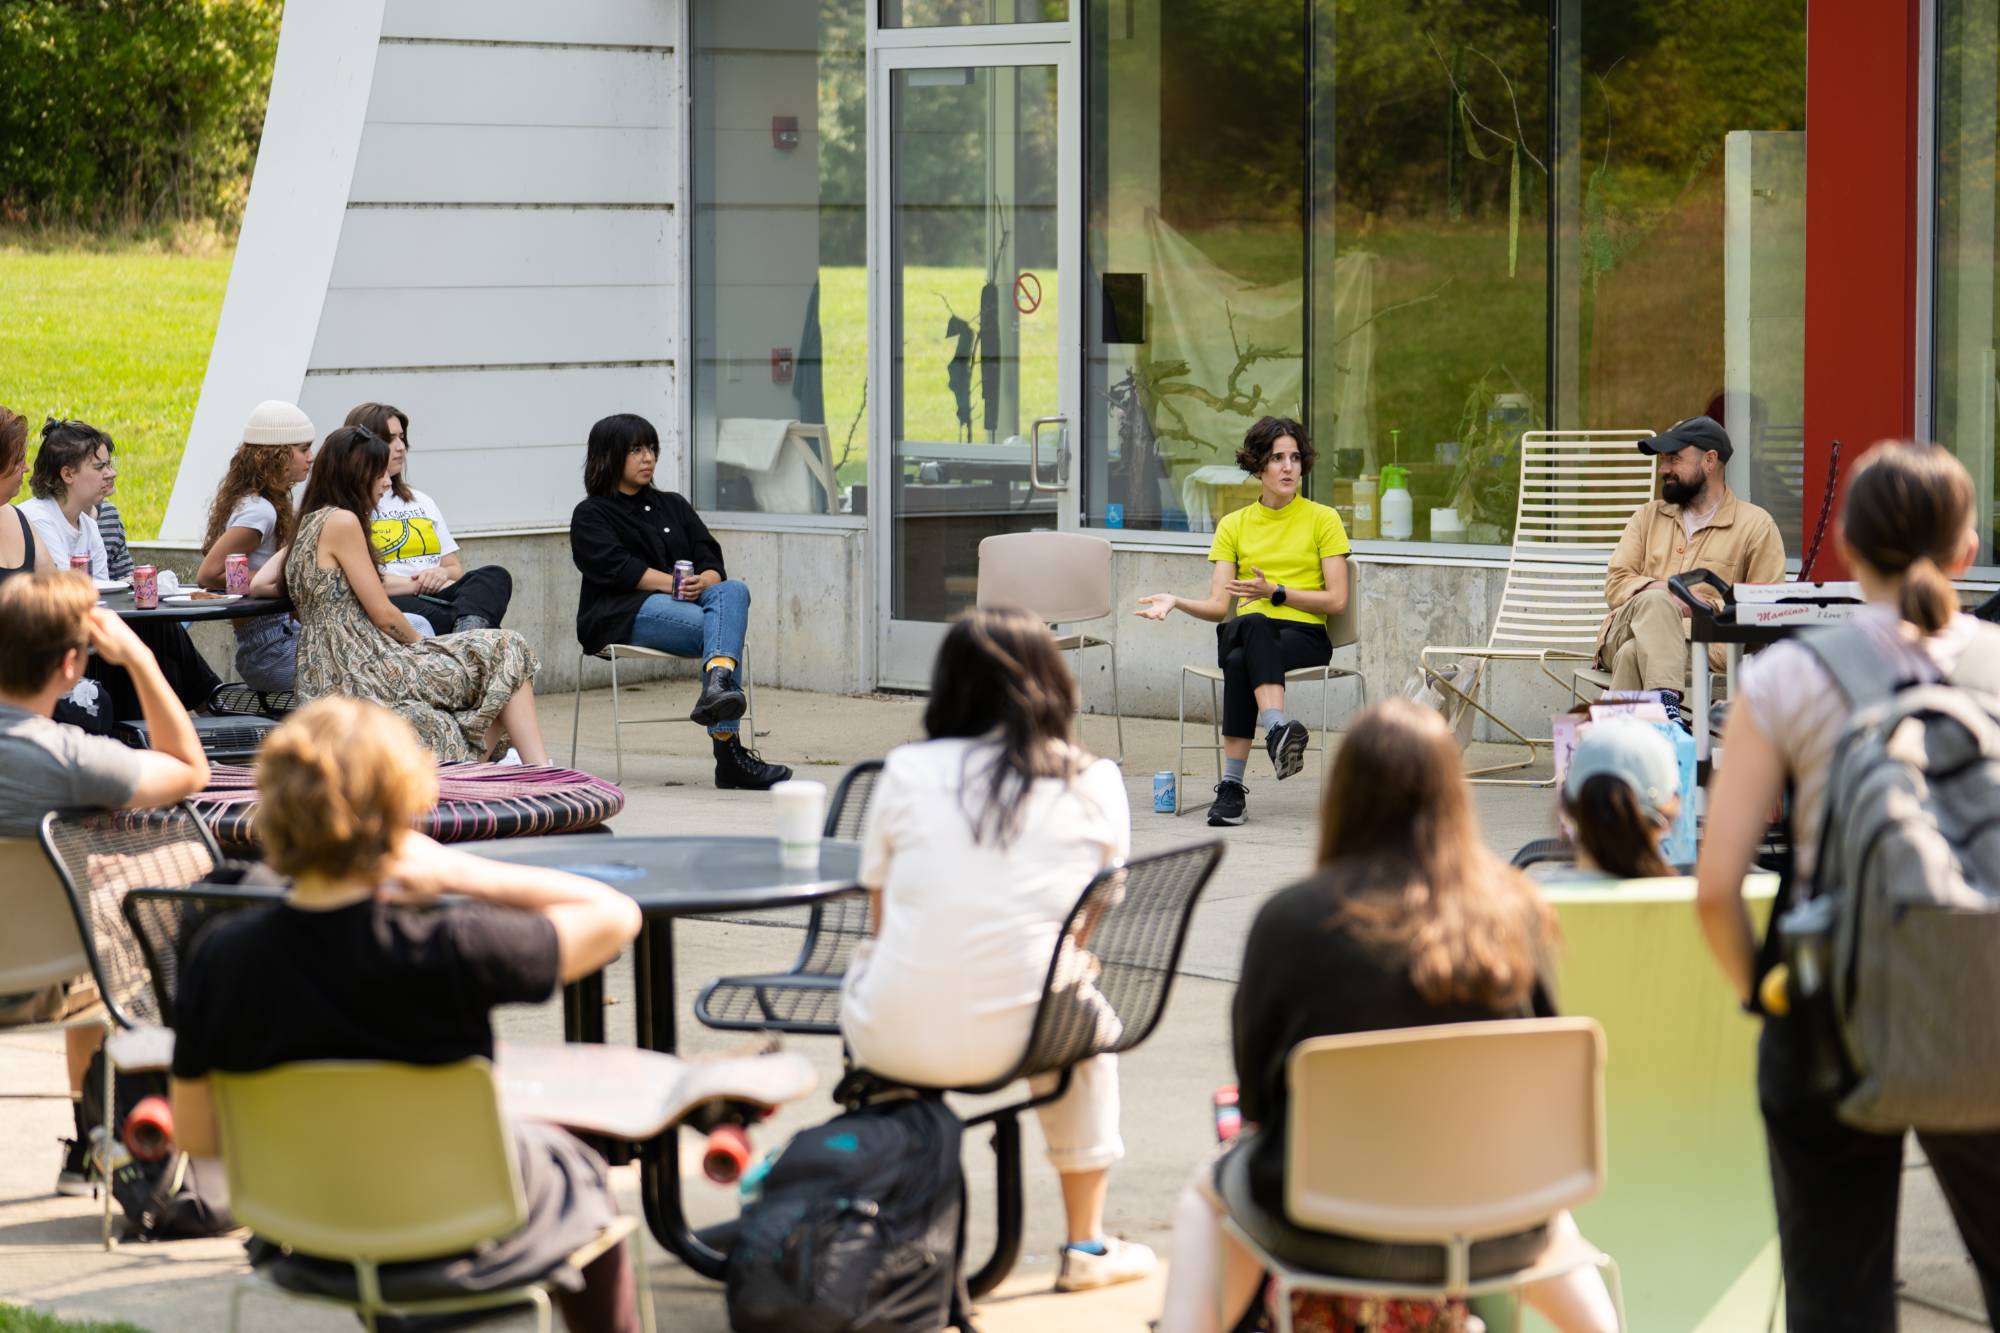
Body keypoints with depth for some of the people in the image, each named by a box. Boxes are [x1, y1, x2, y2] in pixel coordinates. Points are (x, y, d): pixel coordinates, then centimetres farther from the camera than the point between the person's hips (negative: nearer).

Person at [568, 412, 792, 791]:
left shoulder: (672, 506, 27)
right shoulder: (590, 515, 12)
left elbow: (712, 561, 14)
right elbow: (618, 568, -7)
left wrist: (704, 582, -11)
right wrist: (676, 585, -17)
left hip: (687, 603, 5)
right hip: (625, 613, -5)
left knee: (734, 591, -32)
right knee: (720, 627, -32)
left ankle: (717, 684, -53)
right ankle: (727, 751, -47)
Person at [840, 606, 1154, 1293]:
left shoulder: (907, 771, 0)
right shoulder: (1095, 782, 2)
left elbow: (884, 917, 8)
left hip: (897, 1042, 0)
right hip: (1020, 1039, 0)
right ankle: (1086, 1246, 37)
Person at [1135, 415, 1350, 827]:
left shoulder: (1322, 520, 8)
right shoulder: (1233, 526, 15)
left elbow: (1337, 601, 1)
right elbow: (1218, 606, 7)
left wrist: (1276, 592, -10)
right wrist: (1176, 602, -13)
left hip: (1306, 637, -2)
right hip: (1247, 632, 2)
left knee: (1240, 662, -37)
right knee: (1255, 624, -39)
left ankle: (1232, 785, -47)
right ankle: (1278, 729, -58)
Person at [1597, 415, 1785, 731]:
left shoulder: (1755, 525, 11)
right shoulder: (1649, 515, 24)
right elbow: (1616, 585, 13)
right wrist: (1657, 590, -9)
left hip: (1704, 647, -2)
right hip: (1624, 632, 2)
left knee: (1634, 655, -37)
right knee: (1655, 602, -36)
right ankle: (1667, 707, -55)